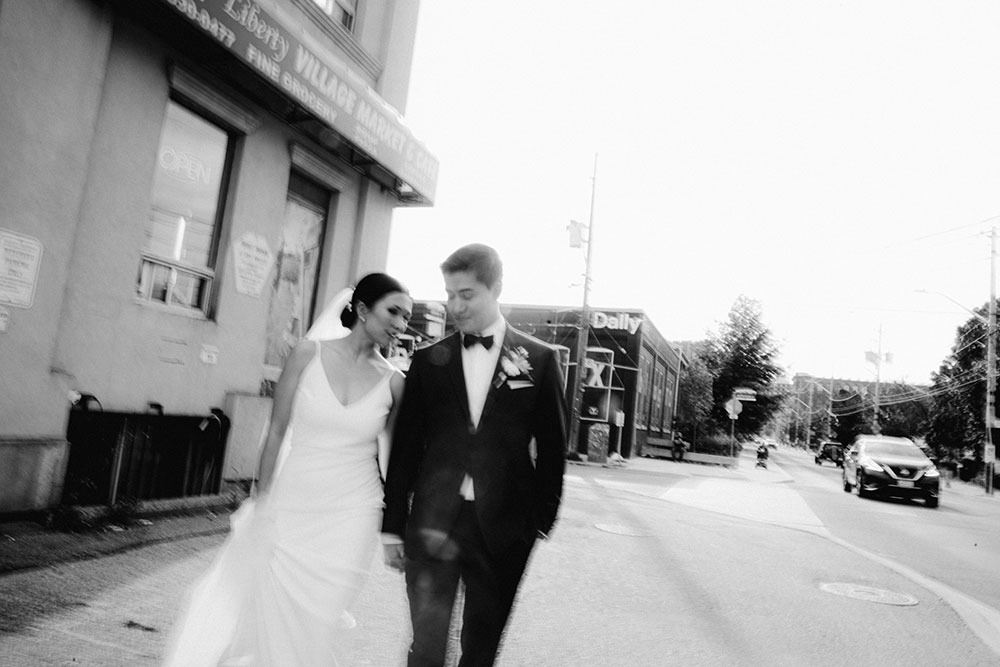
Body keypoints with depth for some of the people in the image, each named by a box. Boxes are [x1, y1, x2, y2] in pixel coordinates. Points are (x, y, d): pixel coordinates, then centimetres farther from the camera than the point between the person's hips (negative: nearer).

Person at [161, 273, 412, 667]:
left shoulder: (393, 382, -1)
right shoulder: (308, 354, -5)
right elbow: (276, 432, 0)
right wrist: (261, 500, 2)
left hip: (349, 518, 1)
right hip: (291, 507, 0)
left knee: (316, 624, 8)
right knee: (268, 615, 5)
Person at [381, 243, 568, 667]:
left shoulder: (539, 359, 0)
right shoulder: (428, 360, 4)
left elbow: (552, 446, 4)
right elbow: (405, 448, 6)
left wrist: (542, 521, 1)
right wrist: (393, 528, 7)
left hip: (502, 528, 0)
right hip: (432, 522, 1)